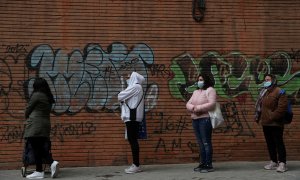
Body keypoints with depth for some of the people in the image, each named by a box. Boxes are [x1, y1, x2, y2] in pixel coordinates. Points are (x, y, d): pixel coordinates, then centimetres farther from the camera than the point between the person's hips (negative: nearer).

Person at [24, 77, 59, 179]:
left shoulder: (36, 95, -7)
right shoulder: (49, 98, 16)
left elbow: (28, 109, -1)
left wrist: (27, 117, 19)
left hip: (35, 125, -8)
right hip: (46, 124, 8)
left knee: (36, 149, -4)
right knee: (40, 148, 13)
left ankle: (39, 172, -2)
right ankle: (52, 162, -3)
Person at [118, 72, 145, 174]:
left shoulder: (135, 86, -8)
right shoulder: (136, 88, 22)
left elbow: (120, 96, -11)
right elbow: (127, 99, 20)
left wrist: (122, 99, 9)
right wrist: (123, 99, 2)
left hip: (132, 116, -10)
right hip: (133, 116, 10)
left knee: (132, 140, -10)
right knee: (132, 140, 9)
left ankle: (136, 165, -10)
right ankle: (135, 164, 12)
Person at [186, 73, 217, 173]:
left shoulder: (210, 90, -1)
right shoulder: (195, 92, 22)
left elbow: (211, 104, -14)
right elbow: (188, 104, 14)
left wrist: (198, 108, -16)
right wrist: (193, 108, -9)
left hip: (205, 119, -7)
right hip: (195, 119, 7)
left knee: (206, 142, -8)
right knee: (200, 143, 8)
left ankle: (209, 165, -6)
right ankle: (202, 163, 11)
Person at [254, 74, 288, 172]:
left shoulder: (279, 92, -10)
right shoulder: (263, 92, 16)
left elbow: (282, 107, -18)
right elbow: (259, 106, 22)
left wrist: (273, 117, -19)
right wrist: (258, 116, 9)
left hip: (275, 123, -8)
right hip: (265, 123, 8)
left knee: (278, 143, -6)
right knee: (270, 143, 12)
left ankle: (282, 163, -4)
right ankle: (273, 162, 21)